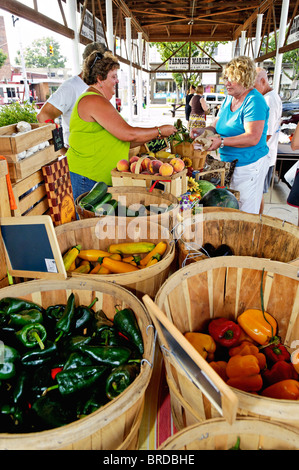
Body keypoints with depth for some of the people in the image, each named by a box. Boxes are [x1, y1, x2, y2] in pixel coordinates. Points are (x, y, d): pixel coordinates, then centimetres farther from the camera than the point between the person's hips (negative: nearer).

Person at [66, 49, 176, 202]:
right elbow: (127, 134, -21)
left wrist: (154, 136, 11)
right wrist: (159, 131, -7)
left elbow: (120, 141, 17)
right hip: (88, 177, -10)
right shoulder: (94, 101, -14)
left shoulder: (97, 101, 20)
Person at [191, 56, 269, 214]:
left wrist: (221, 141, -31)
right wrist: (204, 131, -4)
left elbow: (253, 138, -25)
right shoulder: (229, 98, 11)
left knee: (244, 213, 2)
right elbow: (217, 125, 17)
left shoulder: (254, 101, -16)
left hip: (248, 165, -8)